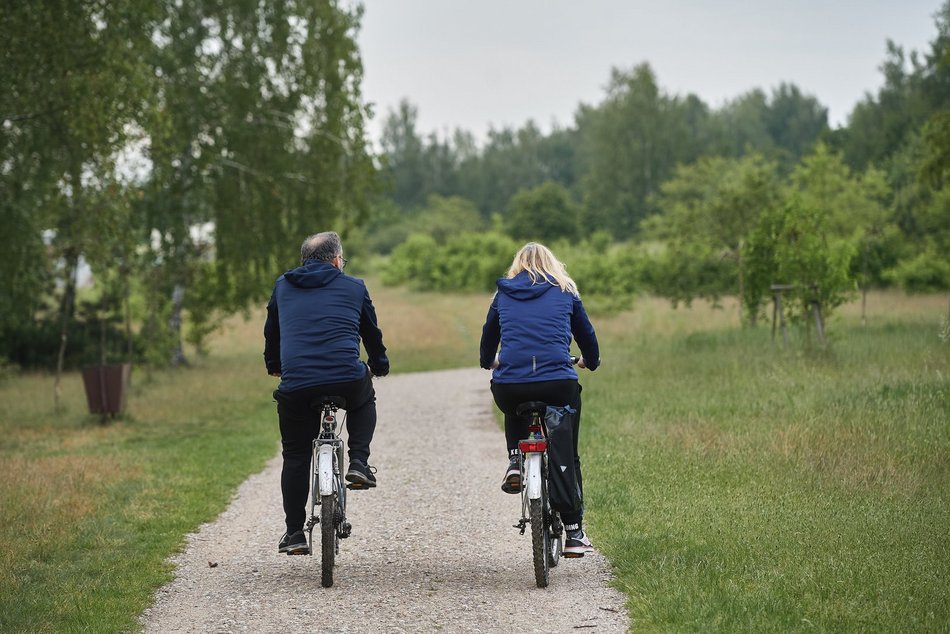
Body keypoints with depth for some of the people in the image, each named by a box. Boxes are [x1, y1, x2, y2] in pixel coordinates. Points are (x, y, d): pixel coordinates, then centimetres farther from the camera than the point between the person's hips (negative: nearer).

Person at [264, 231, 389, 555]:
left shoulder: (283, 287, 19)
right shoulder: (353, 287, 15)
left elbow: (271, 332, 32)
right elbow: (372, 333, 27)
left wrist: (273, 365, 50)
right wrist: (379, 366, 45)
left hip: (295, 386, 1)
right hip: (347, 380, -1)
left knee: (295, 457, 16)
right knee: (365, 400, 34)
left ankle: (295, 532, 13)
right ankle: (358, 462, 16)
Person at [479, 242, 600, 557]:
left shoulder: (503, 294, 16)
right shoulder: (566, 292, 13)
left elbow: (489, 334, 28)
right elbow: (586, 333, 22)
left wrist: (488, 362, 49)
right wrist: (591, 361, 43)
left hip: (508, 386, 1)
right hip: (558, 385, -1)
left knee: (515, 412, 39)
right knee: (568, 456, 17)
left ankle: (515, 462, 15)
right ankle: (574, 534, 13)